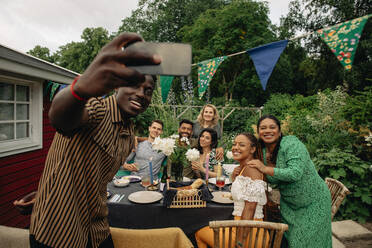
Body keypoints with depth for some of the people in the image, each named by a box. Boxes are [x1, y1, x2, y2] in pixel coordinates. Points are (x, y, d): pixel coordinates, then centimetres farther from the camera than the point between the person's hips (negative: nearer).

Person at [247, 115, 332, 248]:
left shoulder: (291, 143, -24)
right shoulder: (263, 152, -4)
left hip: (313, 202, -6)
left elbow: (295, 173, -35)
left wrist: (265, 169, -31)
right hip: (288, 203, 6)